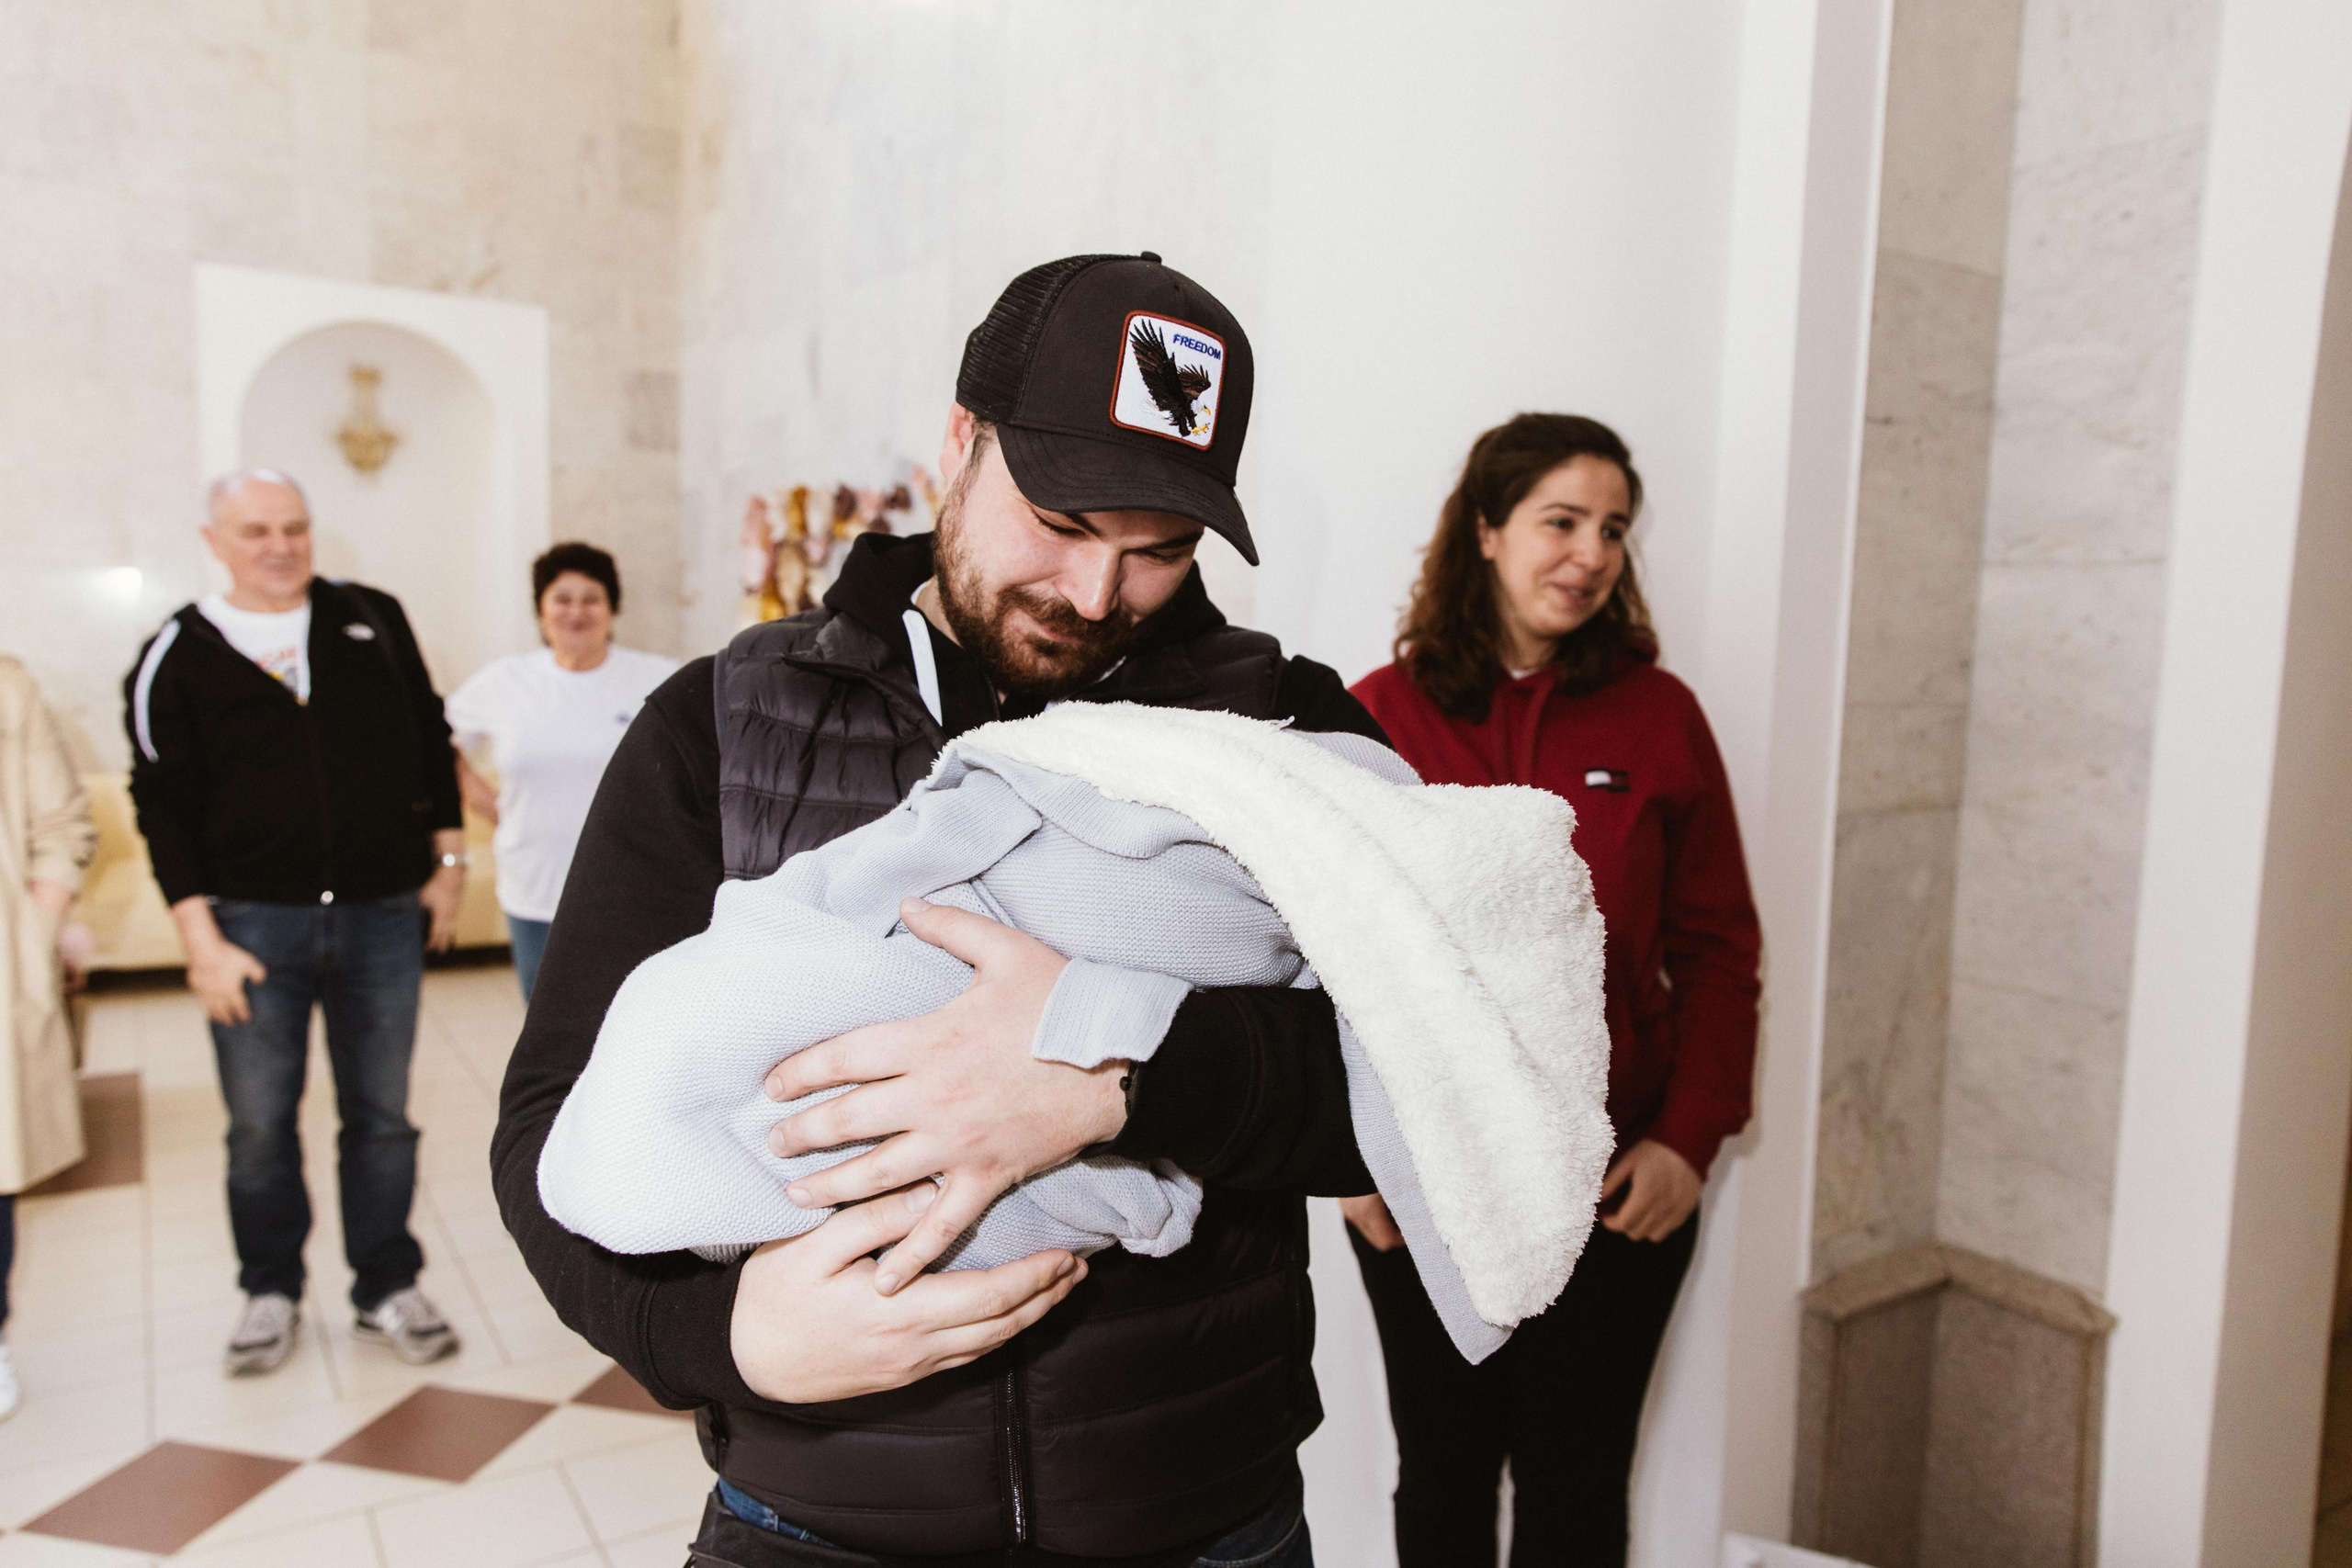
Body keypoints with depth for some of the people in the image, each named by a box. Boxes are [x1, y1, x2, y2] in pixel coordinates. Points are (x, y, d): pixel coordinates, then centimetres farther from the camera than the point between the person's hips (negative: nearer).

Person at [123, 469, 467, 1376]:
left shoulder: (373, 620, 5)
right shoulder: (176, 657, -1)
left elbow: (430, 743, 11)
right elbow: (165, 808, -2)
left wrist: (447, 861, 6)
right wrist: (201, 940, -8)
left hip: (382, 917, 1)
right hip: (254, 925, -1)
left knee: (381, 1117, 9)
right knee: (259, 1126, 9)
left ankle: (388, 1291, 23)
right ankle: (271, 1292, 29)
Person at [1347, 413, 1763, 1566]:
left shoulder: (1658, 714, -1)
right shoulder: (1380, 715, -4)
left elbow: (1716, 946, 2)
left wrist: (1690, 1136, -5)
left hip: (1615, 1180, 1)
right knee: (1443, 1470, 16)